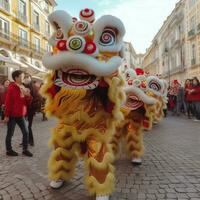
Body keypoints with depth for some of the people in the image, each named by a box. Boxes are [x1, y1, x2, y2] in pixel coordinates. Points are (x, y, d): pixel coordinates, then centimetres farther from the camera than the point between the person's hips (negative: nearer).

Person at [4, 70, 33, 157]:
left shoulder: (23, 88, 9)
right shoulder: (11, 88, -12)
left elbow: (28, 103, 11)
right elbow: (8, 103, -13)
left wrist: (28, 95, -8)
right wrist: (7, 115, -14)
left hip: (21, 115, 7)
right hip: (12, 115, -7)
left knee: (26, 132, 7)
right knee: (10, 133, 7)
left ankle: (25, 150, 19)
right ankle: (9, 150, 22)